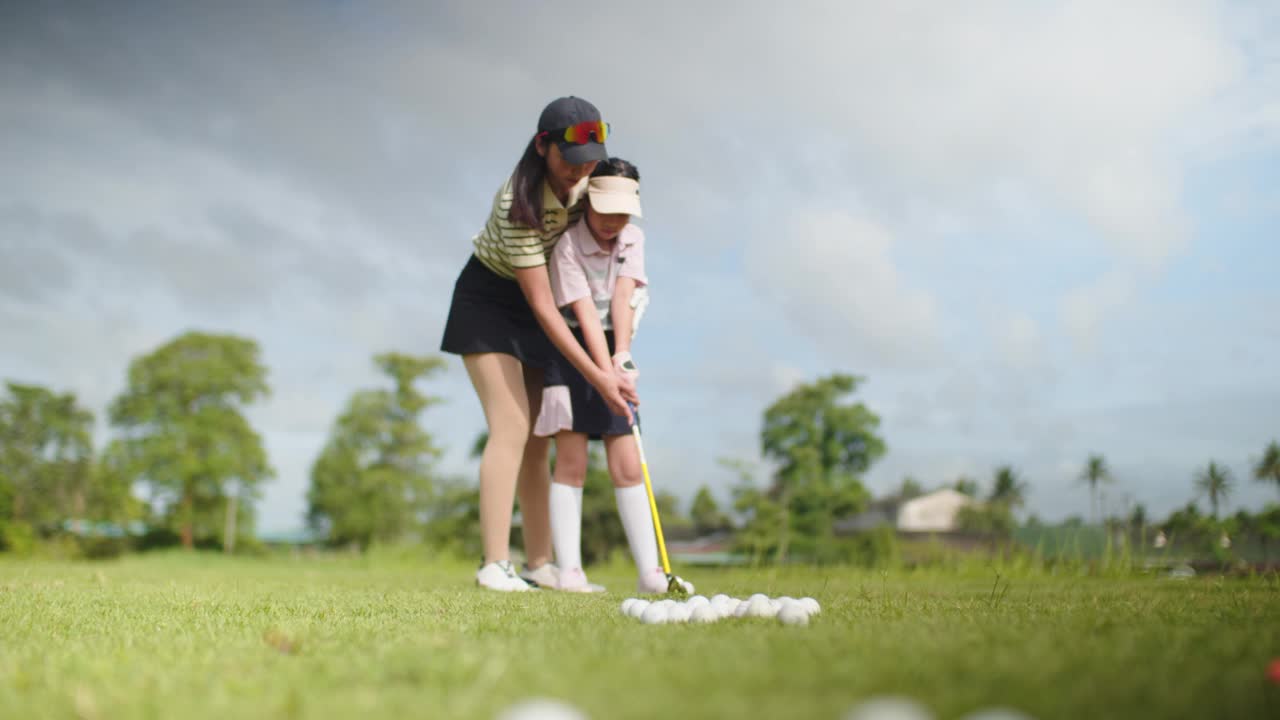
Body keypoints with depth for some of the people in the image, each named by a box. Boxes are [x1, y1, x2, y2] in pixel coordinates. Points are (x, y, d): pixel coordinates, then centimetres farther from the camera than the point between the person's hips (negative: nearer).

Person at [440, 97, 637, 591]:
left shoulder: (584, 179, -10)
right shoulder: (518, 204, -31)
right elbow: (541, 304, -32)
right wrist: (595, 375, -35)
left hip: (532, 306, 7)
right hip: (488, 300, -7)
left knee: (539, 436, 2)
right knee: (511, 428, -19)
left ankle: (539, 564, 4)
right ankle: (494, 565, -21)